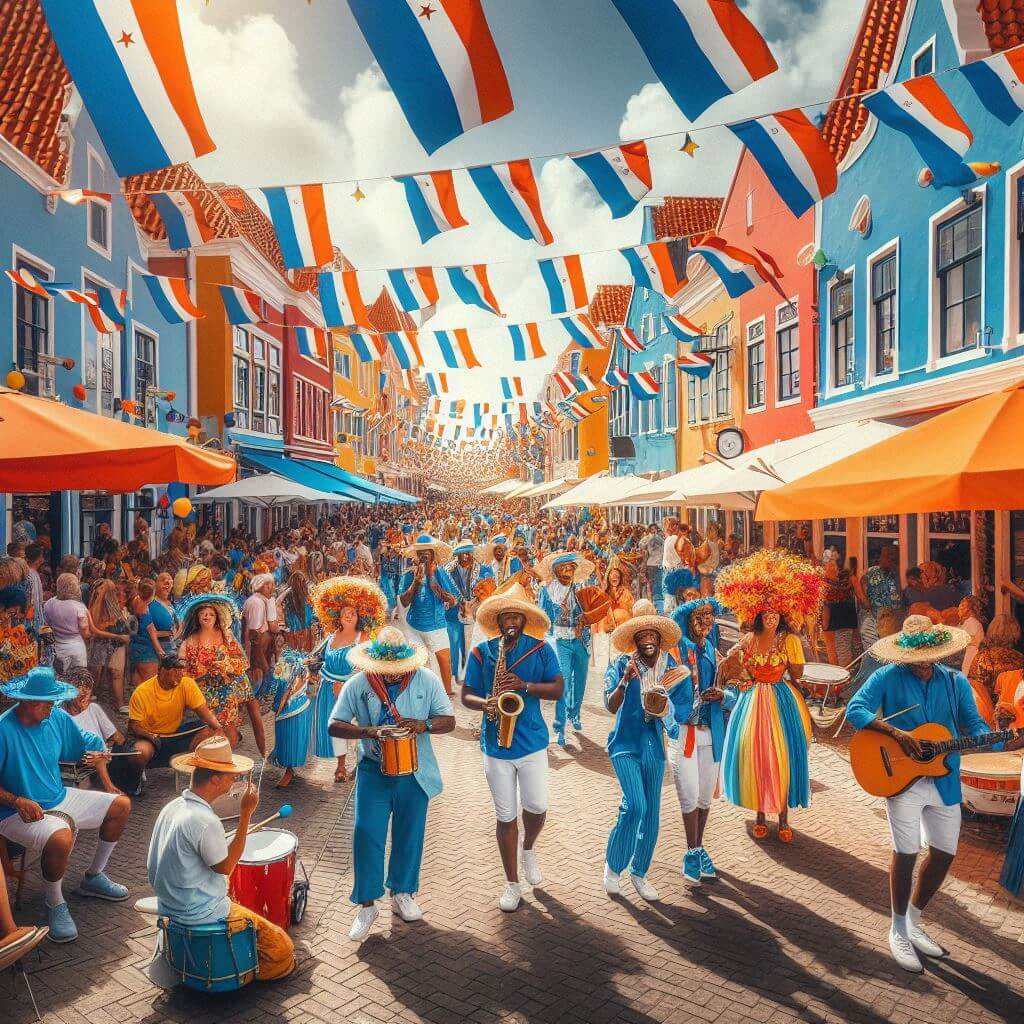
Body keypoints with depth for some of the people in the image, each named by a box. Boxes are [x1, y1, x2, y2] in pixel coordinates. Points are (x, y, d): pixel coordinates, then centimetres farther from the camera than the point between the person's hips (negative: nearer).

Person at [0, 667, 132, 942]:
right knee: (61, 837, -37)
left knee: (121, 805, 6)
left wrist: (97, 751, -12)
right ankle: (55, 905, -7)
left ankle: (93, 878, 23)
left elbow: (82, 746, 11)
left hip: (60, 799, 8)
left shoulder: (58, 717, -2)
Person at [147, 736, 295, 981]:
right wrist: (245, 814, -20)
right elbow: (226, 866, -17)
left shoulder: (173, 806, -1)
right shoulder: (205, 820, -29)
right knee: (282, 950, -4)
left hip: (169, 905, 9)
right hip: (200, 913, -9)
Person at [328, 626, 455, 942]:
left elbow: (449, 721, -6)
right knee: (366, 833, -5)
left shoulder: (427, 681, -9)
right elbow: (334, 725, -8)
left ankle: (402, 893, 35)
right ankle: (367, 904, 13)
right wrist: (367, 731, -26)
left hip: (415, 772, 1)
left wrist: (424, 725, -27)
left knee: (410, 833, 13)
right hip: (374, 771, -1)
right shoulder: (357, 685, -10)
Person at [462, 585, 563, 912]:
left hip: (533, 741, 0)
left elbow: (557, 689, -6)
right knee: (505, 816, 8)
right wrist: (485, 704, -21)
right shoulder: (481, 652, -2)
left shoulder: (541, 649, -3)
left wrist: (525, 685, -22)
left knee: (537, 806, 0)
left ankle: (529, 848, 35)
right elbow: (466, 695, 1)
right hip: (496, 745, 1)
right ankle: (512, 883, 25)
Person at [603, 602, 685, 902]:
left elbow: (678, 706, 8)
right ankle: (613, 865, 6)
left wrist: (664, 706, -14)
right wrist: (625, 680, -33)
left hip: (654, 747, 4)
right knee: (635, 806, -18)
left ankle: (639, 872, 29)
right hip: (626, 745, -4)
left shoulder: (670, 666, 1)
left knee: (652, 814, 8)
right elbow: (611, 706, -18)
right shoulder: (621, 664, -10)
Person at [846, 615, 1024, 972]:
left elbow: (974, 726, 3)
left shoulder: (956, 682, 3)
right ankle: (899, 930, 20)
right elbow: (855, 709, -16)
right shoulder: (888, 677, -10)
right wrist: (896, 733, -26)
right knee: (906, 853, 0)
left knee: (944, 853, 12)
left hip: (945, 781, 5)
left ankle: (914, 921, 34)